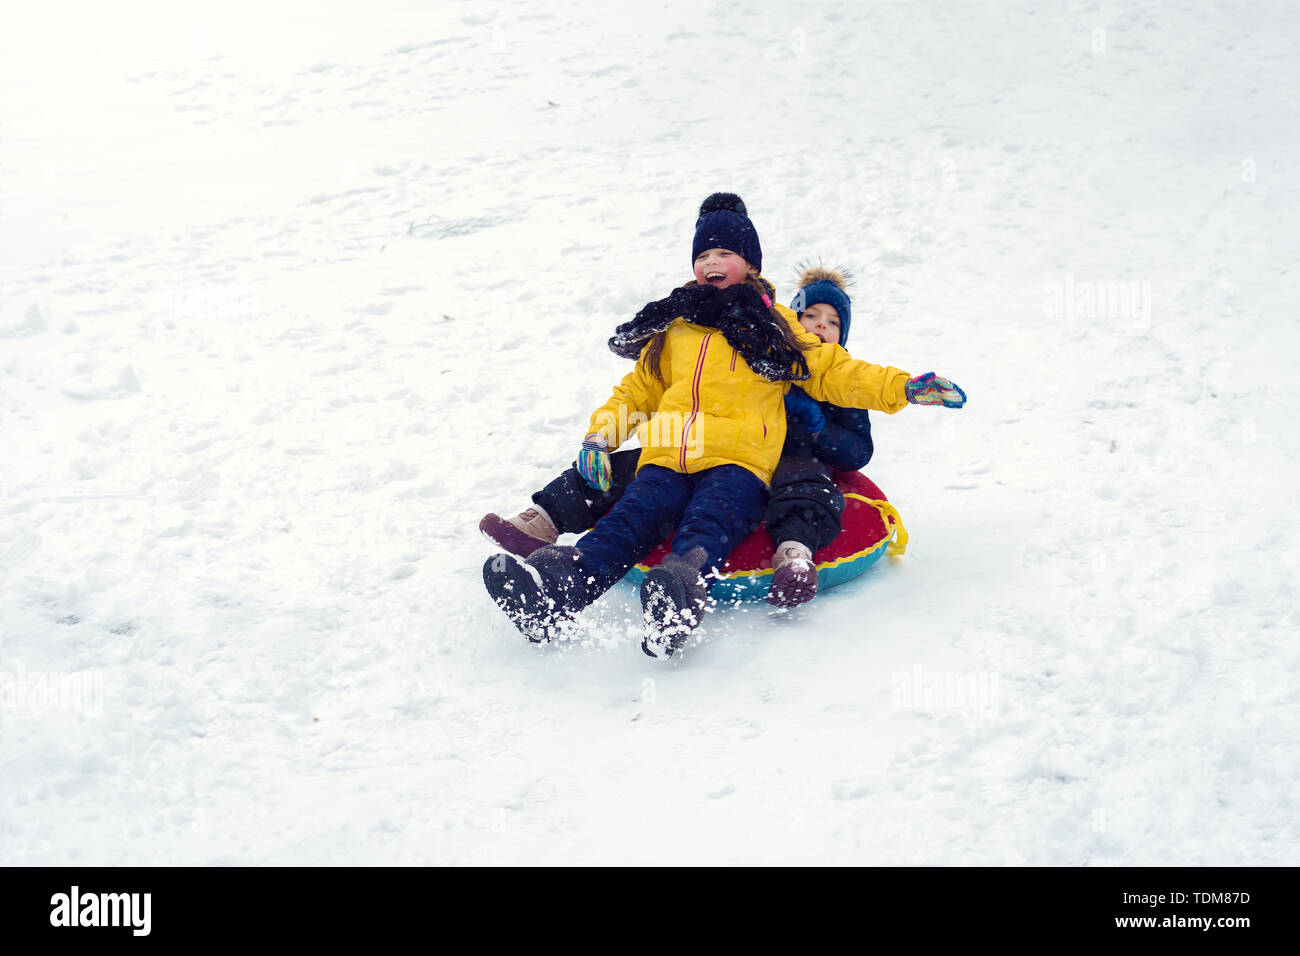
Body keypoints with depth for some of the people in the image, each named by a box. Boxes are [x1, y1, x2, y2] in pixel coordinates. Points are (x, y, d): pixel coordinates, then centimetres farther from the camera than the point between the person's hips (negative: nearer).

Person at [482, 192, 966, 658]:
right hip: (666, 458, 3)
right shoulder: (673, 327, 30)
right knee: (633, 517, -27)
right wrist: (599, 435, 16)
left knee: (708, 522, -35)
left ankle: (684, 583, -67)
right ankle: (569, 580, -54)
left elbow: (831, 372, 18)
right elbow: (638, 390, 34)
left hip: (737, 462, -3)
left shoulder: (773, 327, 21)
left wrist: (902, 387, 6)